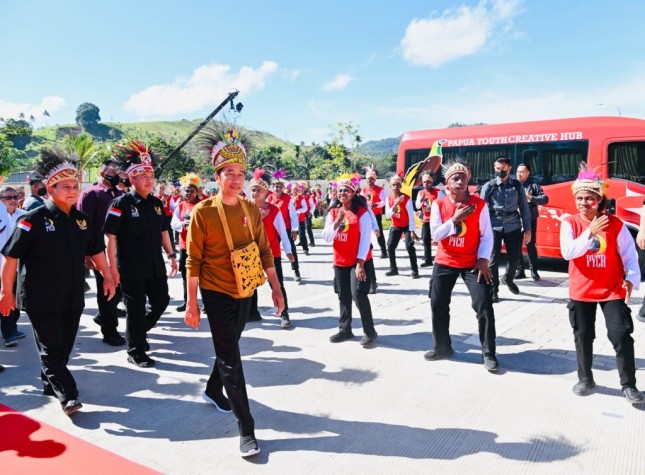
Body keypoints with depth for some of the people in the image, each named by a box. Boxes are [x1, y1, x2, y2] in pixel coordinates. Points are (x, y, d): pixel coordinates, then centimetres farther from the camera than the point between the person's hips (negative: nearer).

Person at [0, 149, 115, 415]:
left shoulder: (81, 219, 5)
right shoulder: (34, 220, -11)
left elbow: (96, 250, 15)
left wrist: (107, 276, 9)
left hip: (73, 298, 6)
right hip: (41, 300, -5)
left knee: (64, 346, 16)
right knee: (51, 348, 0)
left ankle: (50, 384, 36)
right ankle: (67, 396, 6)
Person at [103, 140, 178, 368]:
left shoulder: (156, 203, 8)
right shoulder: (121, 204, -10)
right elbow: (111, 237, -12)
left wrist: (171, 255, 10)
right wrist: (113, 268, -16)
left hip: (156, 267, 6)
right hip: (131, 270, -6)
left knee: (161, 301, 12)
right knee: (136, 309, 4)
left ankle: (139, 332, 37)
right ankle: (135, 352, 21)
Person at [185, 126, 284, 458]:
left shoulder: (252, 210, 0)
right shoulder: (203, 212, -13)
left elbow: (264, 252, 5)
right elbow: (193, 261, -11)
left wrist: (276, 289, 3)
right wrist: (192, 303, -12)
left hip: (244, 293, 5)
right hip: (216, 294, -5)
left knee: (228, 348, 21)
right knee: (231, 359, -2)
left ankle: (213, 391, 48)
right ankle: (246, 429, 7)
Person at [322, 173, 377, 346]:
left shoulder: (362, 212, -10)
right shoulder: (333, 213, 5)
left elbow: (365, 239, -13)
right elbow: (327, 238, -3)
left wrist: (360, 264, -18)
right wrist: (337, 221, -18)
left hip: (359, 261, -5)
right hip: (340, 262, 5)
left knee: (358, 294, -12)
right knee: (343, 297, 12)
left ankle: (370, 332, 3)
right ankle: (345, 329, 25)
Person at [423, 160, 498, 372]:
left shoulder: (479, 204, -7)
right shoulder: (438, 204, -4)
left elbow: (487, 235, -5)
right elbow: (435, 234, -10)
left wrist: (483, 260, -14)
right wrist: (455, 218, -20)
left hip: (472, 263, -2)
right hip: (445, 263, 2)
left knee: (485, 306, -9)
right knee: (438, 305, 7)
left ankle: (489, 354, 5)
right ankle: (442, 347, 26)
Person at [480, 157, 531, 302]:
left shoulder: (517, 185, 5)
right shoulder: (489, 186, -1)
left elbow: (524, 207, 5)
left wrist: (527, 229, 2)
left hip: (513, 226, 2)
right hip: (494, 226, -2)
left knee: (514, 257, 10)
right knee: (493, 259, -1)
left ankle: (508, 279, 40)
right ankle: (493, 290, 13)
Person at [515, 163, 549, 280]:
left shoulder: (534, 185, 2)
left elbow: (545, 199, -2)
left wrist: (531, 198, -17)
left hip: (530, 220, -2)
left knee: (530, 245, 1)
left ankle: (534, 271, 11)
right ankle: (520, 270, 14)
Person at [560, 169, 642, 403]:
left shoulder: (615, 224, -5)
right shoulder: (570, 223, -5)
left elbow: (629, 255, -3)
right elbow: (567, 252, -18)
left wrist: (631, 278, -17)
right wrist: (590, 233, -25)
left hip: (612, 291, -1)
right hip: (581, 292, 1)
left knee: (621, 335, -4)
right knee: (583, 337, 10)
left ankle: (629, 385, 11)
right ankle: (585, 380, 27)